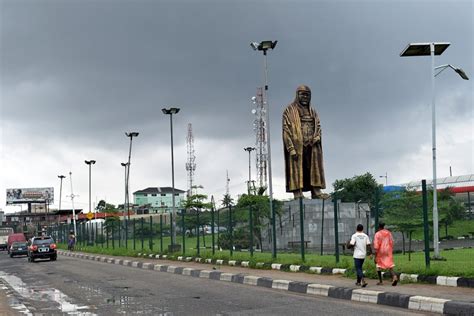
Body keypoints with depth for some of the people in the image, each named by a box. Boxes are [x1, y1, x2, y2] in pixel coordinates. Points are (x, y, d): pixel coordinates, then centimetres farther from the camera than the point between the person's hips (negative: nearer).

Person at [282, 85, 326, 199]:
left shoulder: (312, 112, 20)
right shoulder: (289, 110, 3)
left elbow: (318, 127, 17)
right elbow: (286, 130, -4)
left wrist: (316, 138, -8)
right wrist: (291, 149, -15)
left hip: (312, 148, 5)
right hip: (297, 147, -5)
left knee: (315, 172, -1)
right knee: (297, 173, -9)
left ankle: (317, 196, -2)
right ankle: (298, 198, -13)